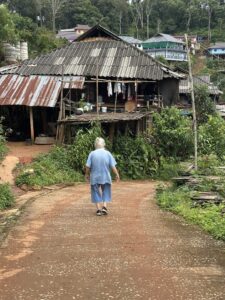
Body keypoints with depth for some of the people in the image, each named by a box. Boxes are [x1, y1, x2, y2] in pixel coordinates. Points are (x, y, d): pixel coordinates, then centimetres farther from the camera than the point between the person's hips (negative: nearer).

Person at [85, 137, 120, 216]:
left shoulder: (92, 154, -8)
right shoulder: (107, 153, -6)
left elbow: (88, 166, -7)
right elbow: (113, 166, -6)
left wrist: (87, 174, 10)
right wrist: (117, 174, 5)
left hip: (95, 177, 0)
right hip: (105, 177, 0)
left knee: (96, 193, 11)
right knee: (105, 192, 17)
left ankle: (98, 209, 9)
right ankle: (104, 206, 4)